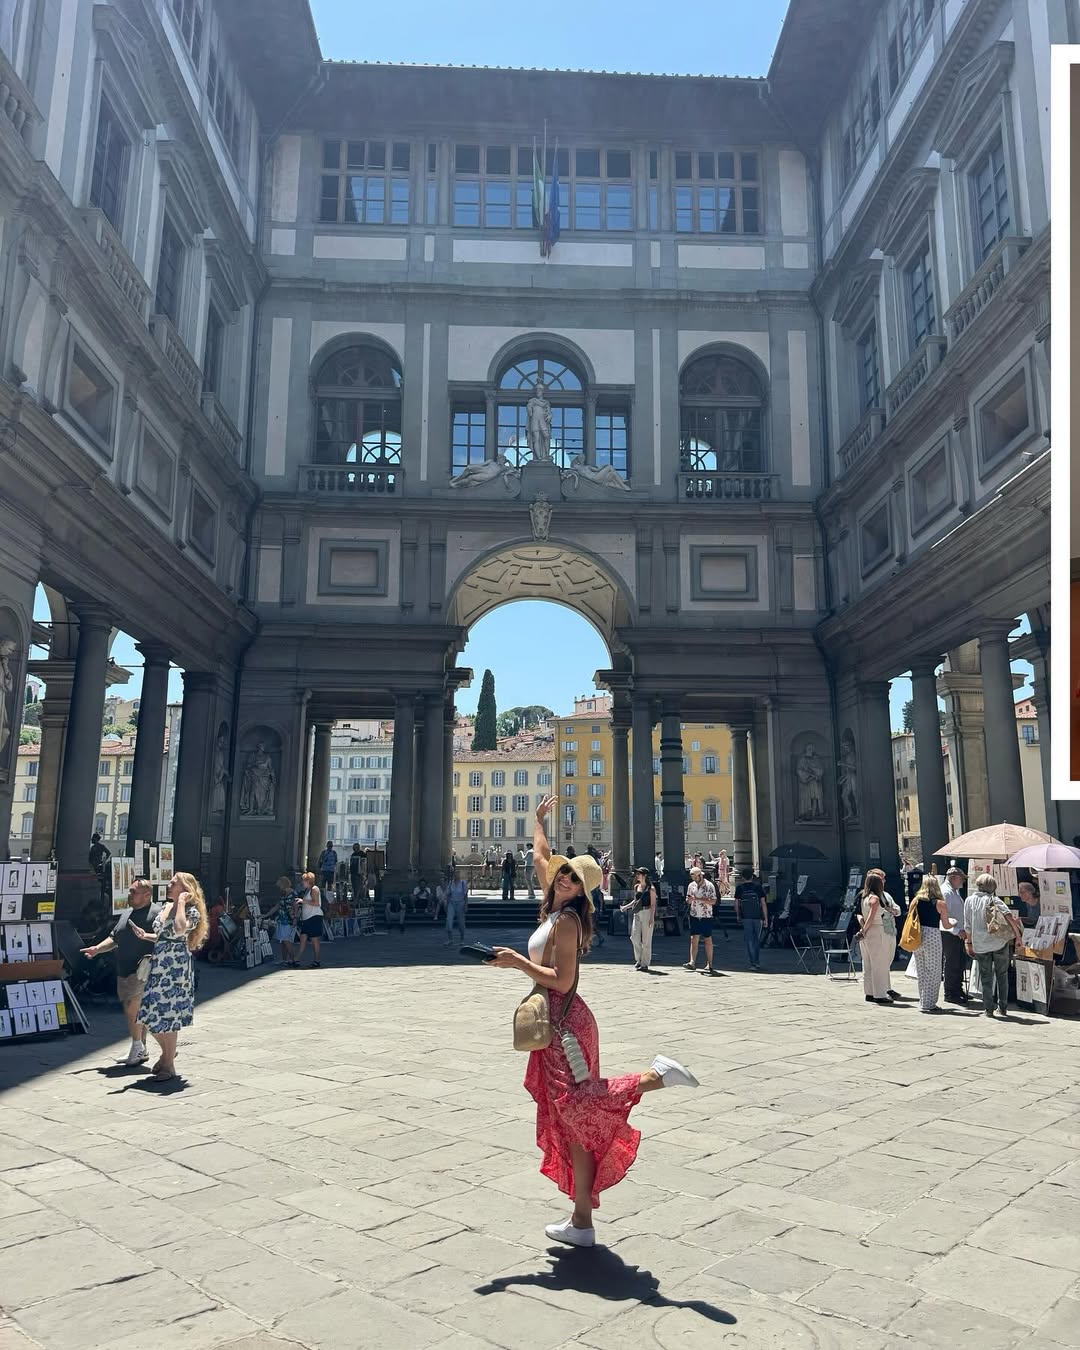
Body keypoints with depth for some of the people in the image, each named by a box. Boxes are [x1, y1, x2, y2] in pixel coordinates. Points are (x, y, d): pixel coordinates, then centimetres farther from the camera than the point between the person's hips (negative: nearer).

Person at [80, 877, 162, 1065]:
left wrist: (145, 936, -31)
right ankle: (141, 1050, 23)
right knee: (135, 1011, 14)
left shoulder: (156, 913, -9)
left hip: (142, 971, -8)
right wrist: (97, 948, 8)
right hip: (123, 972, 9)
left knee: (131, 1007, -13)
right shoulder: (127, 914, 19)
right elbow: (114, 938, 23)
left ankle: (137, 1046, 2)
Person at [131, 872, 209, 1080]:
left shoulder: (192, 911, -11)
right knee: (149, 1015, 10)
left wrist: (181, 902, -23)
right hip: (157, 965, 8)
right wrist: (145, 936, 8)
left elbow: (179, 930, -32)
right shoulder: (166, 907, 13)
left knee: (167, 1015, -2)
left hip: (176, 967, -8)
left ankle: (169, 1065, 12)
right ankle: (167, 1052, 34)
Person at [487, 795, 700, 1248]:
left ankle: (656, 1076, -13)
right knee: (572, 1117, 7)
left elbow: (561, 981, -20)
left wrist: (517, 962, -16)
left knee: (574, 1108, -16)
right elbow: (541, 857, 26)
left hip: (564, 1020, -8)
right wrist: (538, 820, 37)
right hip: (558, 1021, 8)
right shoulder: (555, 908, 11)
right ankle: (581, 1223, 12)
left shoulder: (566, 919, -13)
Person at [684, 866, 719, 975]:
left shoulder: (709, 886, -7)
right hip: (694, 916, 4)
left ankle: (709, 964, 7)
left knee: (708, 940, 1)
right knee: (693, 939, -2)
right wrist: (689, 900, -10)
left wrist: (699, 899, -23)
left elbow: (713, 901, -13)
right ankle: (692, 962, -6)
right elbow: (688, 901, 15)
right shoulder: (691, 885, 7)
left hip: (706, 917, -4)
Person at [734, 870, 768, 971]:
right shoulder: (758, 887, 0)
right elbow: (763, 903, -2)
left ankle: (753, 963, -4)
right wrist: (766, 918, 1)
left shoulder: (739, 888, 1)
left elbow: (736, 903, 5)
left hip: (746, 917, -1)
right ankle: (757, 962, 20)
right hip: (758, 917, 1)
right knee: (757, 940, 16)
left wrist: (738, 915, 19)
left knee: (749, 940, 3)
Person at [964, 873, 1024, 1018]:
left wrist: (969, 943, 11)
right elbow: (1009, 916, -17)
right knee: (1002, 975, 15)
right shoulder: (994, 900, -2)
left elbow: (968, 926, 2)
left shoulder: (969, 900, 1)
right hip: (1000, 943, 0)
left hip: (980, 944, 0)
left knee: (986, 978, 9)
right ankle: (1003, 1007, 16)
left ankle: (988, 1009, 8)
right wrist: (1018, 934, -9)